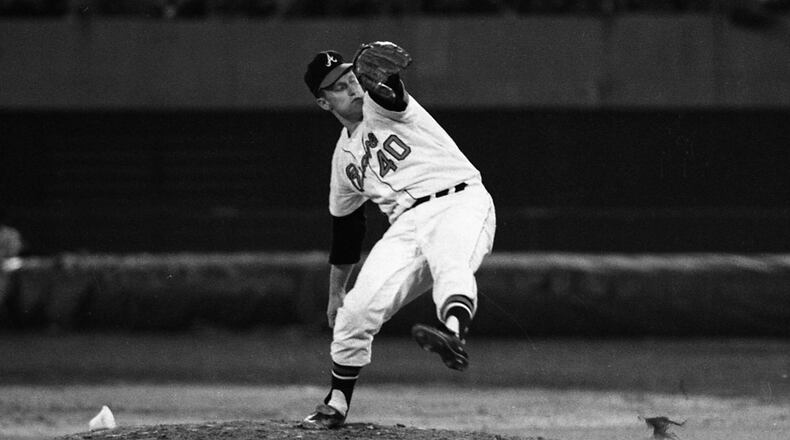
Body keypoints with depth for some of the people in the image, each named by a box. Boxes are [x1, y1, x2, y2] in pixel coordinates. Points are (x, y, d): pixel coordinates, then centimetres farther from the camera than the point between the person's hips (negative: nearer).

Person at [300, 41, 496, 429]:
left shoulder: (380, 103, 6)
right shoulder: (344, 156, 22)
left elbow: (383, 85, -20)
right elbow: (345, 229, 30)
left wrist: (376, 70, -44)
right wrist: (335, 292, 33)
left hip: (459, 203, -5)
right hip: (407, 223, 5)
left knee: (451, 263, -37)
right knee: (358, 307, -7)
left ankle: (454, 335, -68)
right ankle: (337, 403, 10)